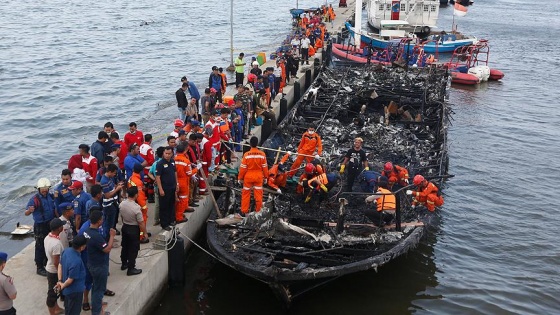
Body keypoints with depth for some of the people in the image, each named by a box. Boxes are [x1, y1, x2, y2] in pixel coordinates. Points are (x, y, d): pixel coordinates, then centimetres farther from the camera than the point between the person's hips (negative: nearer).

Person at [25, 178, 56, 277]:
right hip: (40, 226, -7)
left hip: (51, 224, 7)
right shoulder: (35, 199, -17)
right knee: (40, 246, 0)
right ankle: (40, 267, 8)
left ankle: (46, 261, 40)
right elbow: (26, 213, -21)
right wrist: (30, 210, -41)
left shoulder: (51, 196, 1)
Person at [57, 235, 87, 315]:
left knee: (68, 308, 29)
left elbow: (60, 265, 1)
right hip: (75, 290, -8)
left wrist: (60, 281, 1)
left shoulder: (66, 250, -11)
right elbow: (70, 279, -27)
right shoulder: (76, 261, -36)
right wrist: (63, 286, -8)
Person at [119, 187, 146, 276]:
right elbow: (141, 222, -21)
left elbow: (121, 216, 7)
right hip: (134, 229, -7)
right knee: (133, 249, 7)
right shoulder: (136, 207, -29)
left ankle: (124, 264, 40)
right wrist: (145, 233, -8)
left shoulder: (122, 204, -10)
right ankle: (131, 269, 16)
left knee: (125, 246, 23)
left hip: (125, 227, 7)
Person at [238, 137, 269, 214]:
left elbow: (243, 168, -10)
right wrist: (265, 177, 10)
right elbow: (265, 167, -3)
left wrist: (240, 178, 2)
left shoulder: (246, 154, -16)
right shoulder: (262, 154, -12)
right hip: (258, 177, 1)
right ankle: (258, 210, 19)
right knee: (258, 194, 11)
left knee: (246, 194, 12)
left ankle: (244, 211, 18)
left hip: (248, 177, -1)